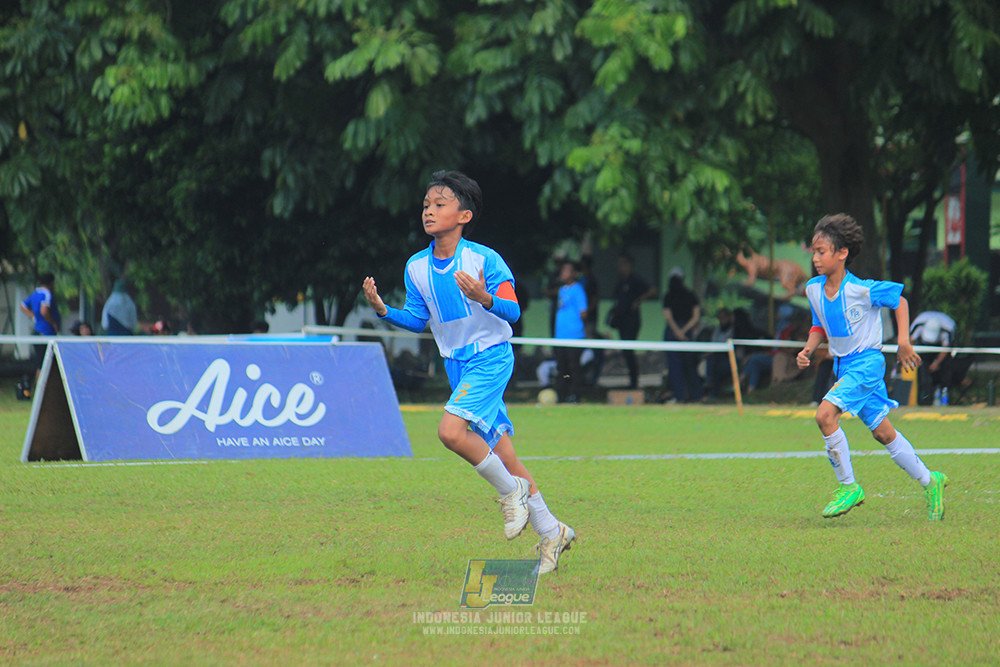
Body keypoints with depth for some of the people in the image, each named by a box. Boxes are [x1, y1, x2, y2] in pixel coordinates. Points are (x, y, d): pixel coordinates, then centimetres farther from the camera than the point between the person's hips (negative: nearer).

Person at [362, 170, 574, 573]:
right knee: (498, 449, 7)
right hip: (457, 363, 6)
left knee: (451, 430, -25)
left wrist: (484, 298, -33)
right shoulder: (416, 267, 3)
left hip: (491, 356, -6)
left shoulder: (484, 259, -14)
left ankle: (511, 490, -3)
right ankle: (550, 532, 17)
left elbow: (513, 311, -14)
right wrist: (383, 310, -6)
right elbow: (419, 320, 11)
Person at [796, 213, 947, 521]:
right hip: (843, 366, 7)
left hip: (867, 361, -7)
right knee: (882, 432, 11)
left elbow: (900, 301, -3)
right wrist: (808, 349, -3)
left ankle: (848, 486, -12)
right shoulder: (813, 289, 0)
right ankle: (929, 481, 26)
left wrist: (904, 341, -8)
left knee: (825, 414, -23)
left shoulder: (862, 289, -18)